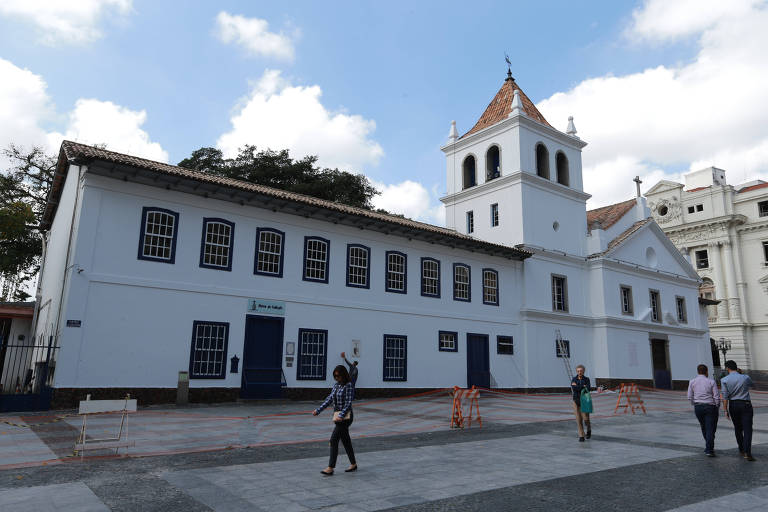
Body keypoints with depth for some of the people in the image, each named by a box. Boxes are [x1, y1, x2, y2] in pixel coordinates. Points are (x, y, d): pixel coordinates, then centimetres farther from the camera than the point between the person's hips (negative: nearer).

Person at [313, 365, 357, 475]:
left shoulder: (348, 386, -12)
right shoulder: (336, 385, 11)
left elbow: (348, 403, -17)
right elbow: (329, 399, 11)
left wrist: (341, 415, -28)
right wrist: (318, 410, 4)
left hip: (345, 416, -8)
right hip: (337, 415, 8)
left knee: (334, 440, -11)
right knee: (345, 441, 14)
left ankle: (330, 468, -7)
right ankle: (353, 464, 26)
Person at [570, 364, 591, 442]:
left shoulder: (587, 379, 0)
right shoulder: (574, 379, 3)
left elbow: (587, 389, -14)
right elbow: (573, 388, -13)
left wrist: (577, 387, -13)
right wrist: (583, 386, -11)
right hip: (576, 401, 1)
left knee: (586, 418, -6)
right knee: (578, 419, 0)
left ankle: (589, 428, 27)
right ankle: (581, 436, 8)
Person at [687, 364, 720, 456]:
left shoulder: (692, 382, 1)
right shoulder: (711, 382, -5)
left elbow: (690, 397, 1)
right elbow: (717, 397, -7)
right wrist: (717, 409, 5)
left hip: (698, 407, 3)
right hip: (710, 407, -3)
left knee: (704, 427, 20)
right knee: (710, 429, 0)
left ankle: (709, 446, 32)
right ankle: (709, 450, -6)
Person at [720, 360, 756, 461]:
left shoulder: (724, 380, -6)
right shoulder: (745, 377, -3)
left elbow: (725, 397, -9)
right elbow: (753, 385, 22)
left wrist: (726, 410, -2)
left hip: (733, 405, 1)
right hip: (745, 405, -1)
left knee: (737, 428, 17)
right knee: (747, 429, -4)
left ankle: (741, 450, 28)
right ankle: (747, 452, -16)